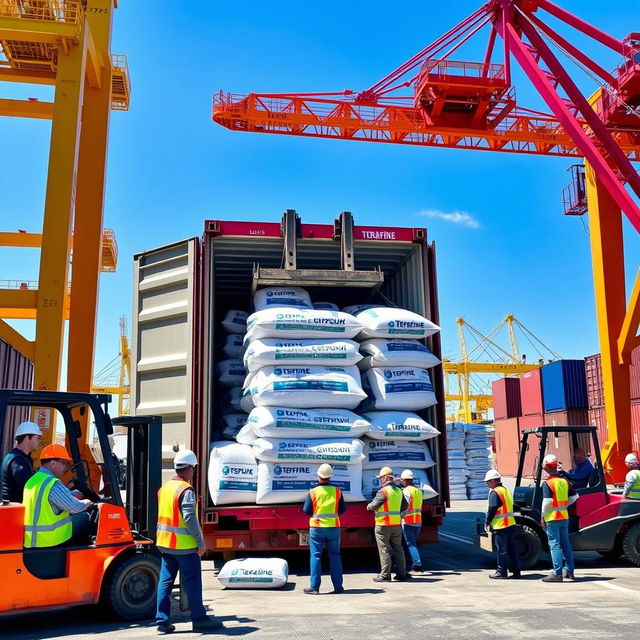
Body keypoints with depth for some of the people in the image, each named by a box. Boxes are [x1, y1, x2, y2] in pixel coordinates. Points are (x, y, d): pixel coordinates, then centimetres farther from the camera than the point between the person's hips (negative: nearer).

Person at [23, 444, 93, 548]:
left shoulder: (32, 480, 9)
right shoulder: (53, 484, -19)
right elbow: (75, 507, -18)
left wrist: (73, 493, 24)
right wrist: (86, 503, 3)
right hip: (48, 538, -9)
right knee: (84, 517, 2)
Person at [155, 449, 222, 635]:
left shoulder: (164, 488, 9)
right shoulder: (186, 490, -17)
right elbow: (190, 519, -22)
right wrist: (201, 542, -15)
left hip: (165, 543, 7)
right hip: (185, 545, -7)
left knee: (166, 581, 10)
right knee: (192, 582, 3)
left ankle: (162, 620, 12)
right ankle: (199, 619, 10)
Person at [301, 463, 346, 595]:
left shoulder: (313, 492, -7)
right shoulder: (337, 491, -1)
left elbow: (306, 510, -4)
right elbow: (342, 509, 4)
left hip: (317, 527, -2)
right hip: (334, 527, 2)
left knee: (316, 556, 5)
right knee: (335, 556, 10)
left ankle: (314, 587, 4)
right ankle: (338, 586, 12)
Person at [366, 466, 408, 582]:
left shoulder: (383, 491, -13)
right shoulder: (399, 491, 11)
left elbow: (374, 505, -16)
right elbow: (405, 506, 16)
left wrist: (369, 506, 4)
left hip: (383, 525, -7)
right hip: (397, 524, 7)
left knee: (384, 550, -1)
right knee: (398, 548, 13)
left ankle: (385, 575, 1)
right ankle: (401, 573, 16)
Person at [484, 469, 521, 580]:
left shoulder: (495, 493, -13)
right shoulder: (506, 490, 15)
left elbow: (492, 509, -16)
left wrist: (487, 522, -4)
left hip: (500, 525, -9)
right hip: (511, 524, 9)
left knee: (501, 549, -1)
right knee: (511, 548, 12)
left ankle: (501, 572, 4)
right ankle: (516, 571, 15)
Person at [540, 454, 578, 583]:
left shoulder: (547, 483, -14)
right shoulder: (564, 481, 7)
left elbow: (547, 501, -20)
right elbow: (574, 496, 12)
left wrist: (542, 516, -11)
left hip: (552, 518, -6)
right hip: (564, 517, 7)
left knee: (555, 545, -4)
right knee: (565, 544, 14)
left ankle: (557, 573, -4)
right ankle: (569, 571, 20)